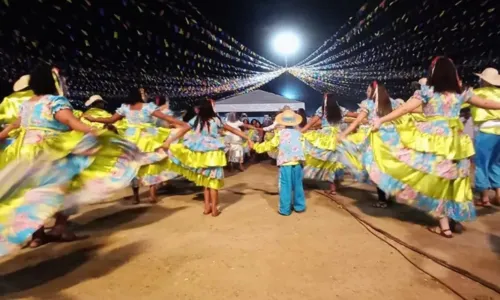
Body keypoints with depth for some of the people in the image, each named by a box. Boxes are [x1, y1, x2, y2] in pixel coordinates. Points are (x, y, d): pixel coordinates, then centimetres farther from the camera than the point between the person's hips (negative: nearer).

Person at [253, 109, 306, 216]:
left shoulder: (280, 134, -4)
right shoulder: (298, 133, 6)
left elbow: (270, 145, 3)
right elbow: (301, 146, 12)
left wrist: (256, 147, 14)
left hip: (285, 165, -4)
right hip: (297, 164, 4)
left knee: (285, 187, 2)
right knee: (298, 185, 15)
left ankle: (285, 209, 6)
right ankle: (299, 206, 25)